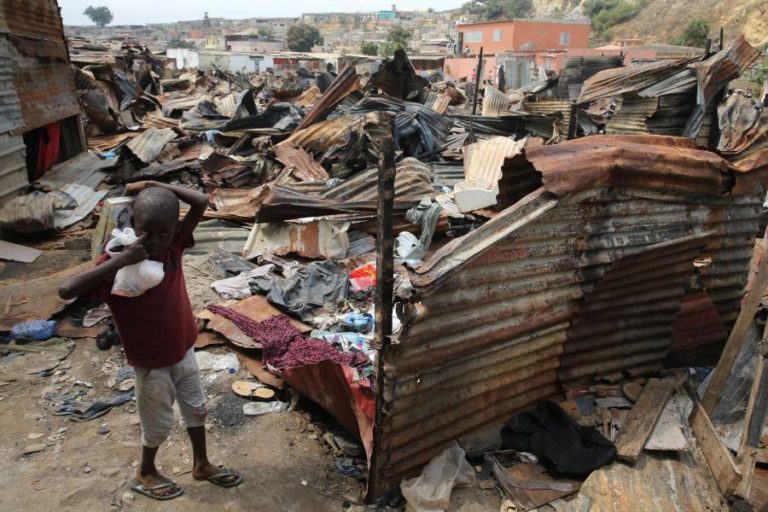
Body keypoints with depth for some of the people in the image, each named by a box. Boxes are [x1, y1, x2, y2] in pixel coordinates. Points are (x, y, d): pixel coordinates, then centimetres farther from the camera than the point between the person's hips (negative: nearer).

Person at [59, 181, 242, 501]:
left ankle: (202, 465, 45)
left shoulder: (173, 245, -13)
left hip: (183, 349, 5)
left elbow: (201, 202, -12)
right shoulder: (118, 266, -26)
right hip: (151, 362, -5)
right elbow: (66, 291, -38)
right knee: (158, 423, 16)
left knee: (196, 409, 22)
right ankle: (145, 474, 44)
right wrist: (118, 260, -43)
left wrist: (153, 186, -18)